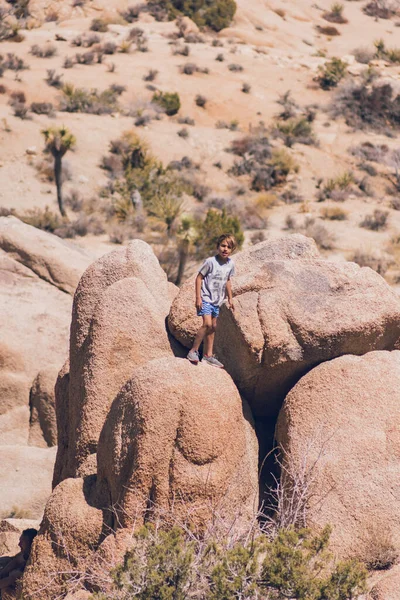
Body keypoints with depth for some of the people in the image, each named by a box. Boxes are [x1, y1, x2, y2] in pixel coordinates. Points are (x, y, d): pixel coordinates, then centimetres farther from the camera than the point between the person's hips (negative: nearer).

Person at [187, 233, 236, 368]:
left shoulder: (230, 264, 3)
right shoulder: (210, 262, -16)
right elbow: (199, 277, -11)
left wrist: (230, 299, 20)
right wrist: (198, 298, -15)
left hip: (217, 301, 7)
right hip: (206, 298, -7)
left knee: (213, 326, 11)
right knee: (207, 324, -19)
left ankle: (208, 355, 19)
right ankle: (193, 351, -10)